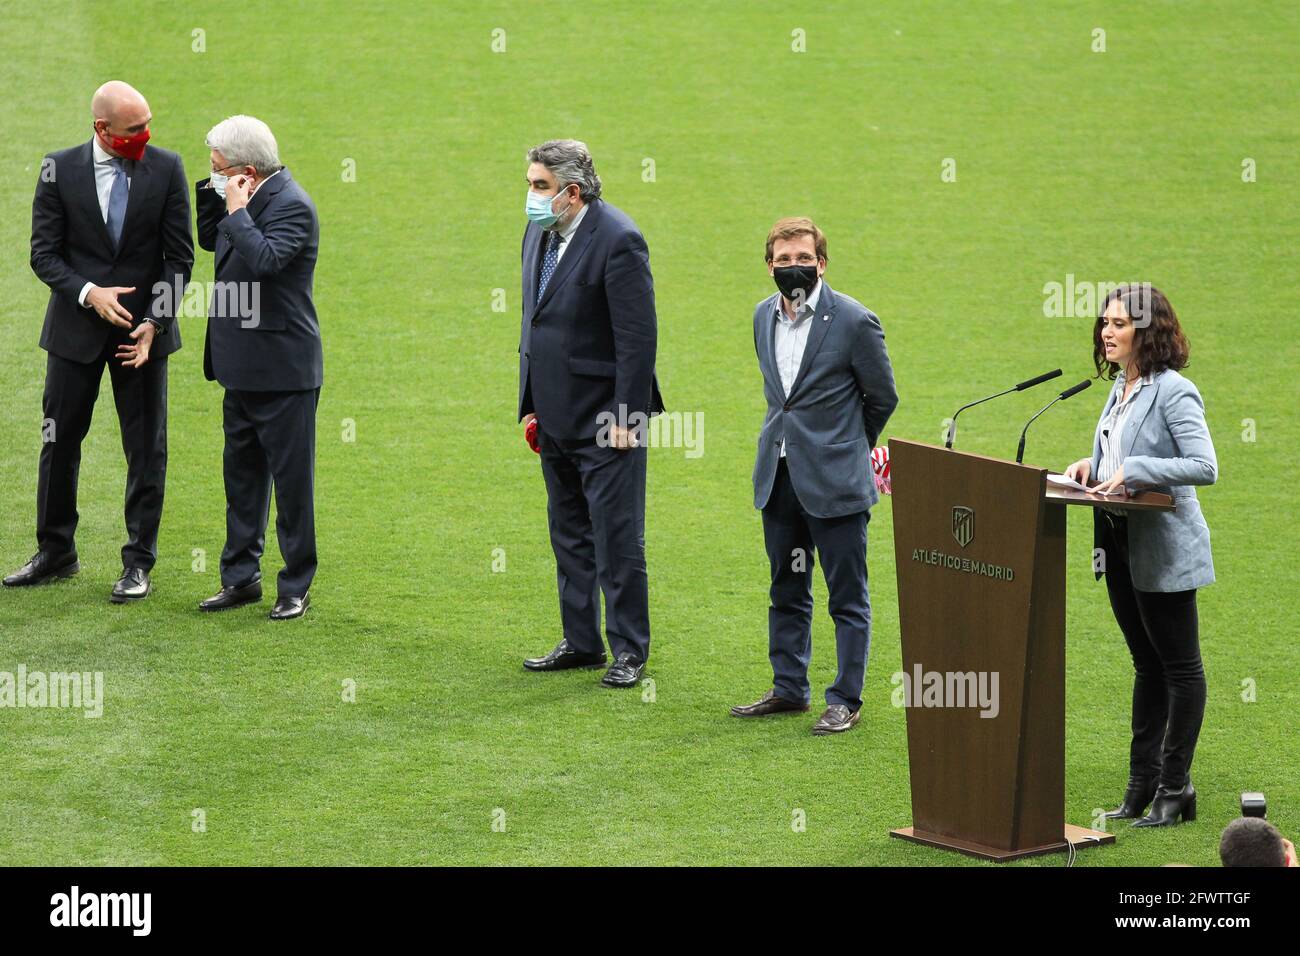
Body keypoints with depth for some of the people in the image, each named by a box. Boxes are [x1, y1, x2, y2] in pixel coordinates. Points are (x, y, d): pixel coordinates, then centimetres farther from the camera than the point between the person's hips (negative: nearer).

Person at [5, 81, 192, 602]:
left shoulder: (166, 168, -4)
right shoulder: (60, 169, -4)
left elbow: (179, 256, -3)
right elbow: (44, 252, -3)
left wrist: (154, 323, -12)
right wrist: (88, 294, -18)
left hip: (142, 328, 0)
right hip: (76, 326, 1)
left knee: (147, 448, 2)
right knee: (59, 441, 9)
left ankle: (139, 563, 11)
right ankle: (56, 553, 23)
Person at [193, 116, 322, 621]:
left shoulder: (291, 205, -18)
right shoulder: (250, 198, 9)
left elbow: (266, 259, -32)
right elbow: (209, 239, 19)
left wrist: (236, 210, -23)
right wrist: (211, 192, 5)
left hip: (282, 368, -9)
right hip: (243, 365, 9)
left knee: (291, 476, 1)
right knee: (241, 472, 15)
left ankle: (296, 587, 8)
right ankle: (241, 577, 24)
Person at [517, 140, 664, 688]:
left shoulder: (617, 240, -17)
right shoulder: (539, 234, 9)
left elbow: (638, 337, -18)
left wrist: (625, 417, -19)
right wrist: (530, 405, 14)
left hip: (605, 418, -8)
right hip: (556, 417, 8)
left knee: (617, 539, -3)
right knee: (569, 535, 15)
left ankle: (629, 650, 6)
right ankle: (581, 642, 24)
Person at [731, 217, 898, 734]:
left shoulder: (853, 320, -12)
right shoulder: (764, 315, 6)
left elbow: (882, 397, 0)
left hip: (834, 481, -6)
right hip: (778, 476, 6)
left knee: (847, 597, 2)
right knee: (787, 591, 16)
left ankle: (845, 700, 8)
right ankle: (788, 687, 27)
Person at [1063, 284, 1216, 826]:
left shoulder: (1173, 392, -16)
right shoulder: (1120, 388, 11)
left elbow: (1204, 467, -24)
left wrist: (1133, 471, -27)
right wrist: (1092, 467, 2)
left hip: (1164, 548, -9)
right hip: (1121, 546, 9)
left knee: (1179, 665, 1)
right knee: (1147, 665, 15)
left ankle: (1174, 786, 7)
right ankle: (1142, 783, 20)